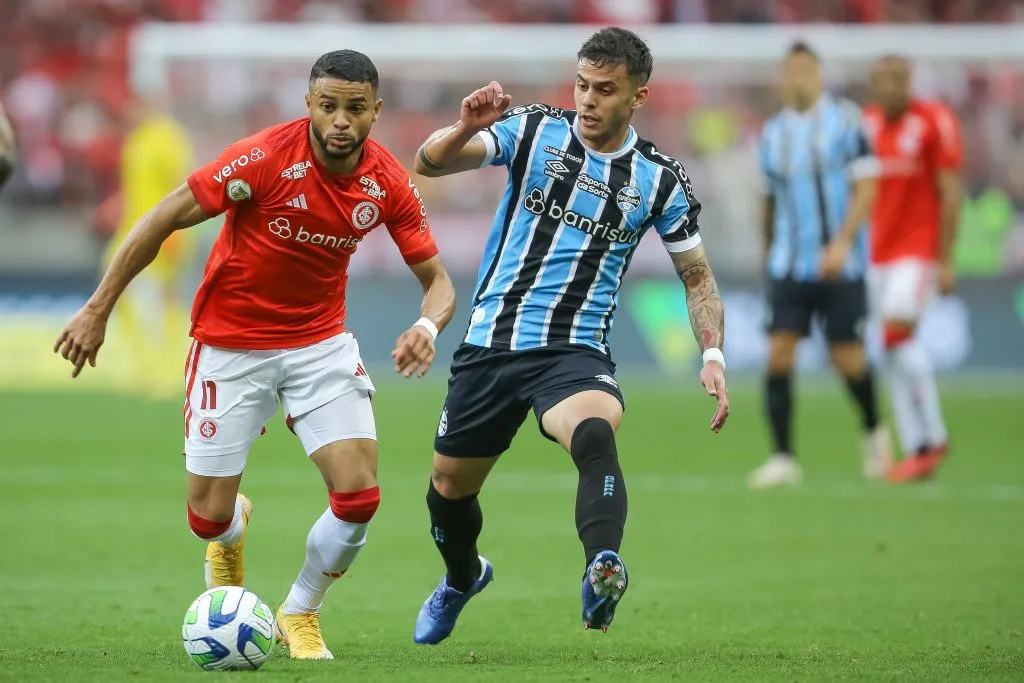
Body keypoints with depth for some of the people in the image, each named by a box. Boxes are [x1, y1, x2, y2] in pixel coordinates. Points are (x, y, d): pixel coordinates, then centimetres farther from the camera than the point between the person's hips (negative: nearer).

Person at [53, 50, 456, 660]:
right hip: (231, 343, -3)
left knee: (360, 495, -13)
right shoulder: (265, 158, -24)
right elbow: (163, 220, -16)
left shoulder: (389, 183, -12)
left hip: (321, 342, 3)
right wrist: (98, 309, -15)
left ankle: (300, 614, 15)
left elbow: (436, 278, -3)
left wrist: (428, 326, -27)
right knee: (209, 516, -1)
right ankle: (232, 531, 40)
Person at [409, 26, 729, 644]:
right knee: (449, 489, 16)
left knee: (595, 433, -37)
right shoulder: (534, 130, -3)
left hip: (575, 354, -2)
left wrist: (713, 354, -5)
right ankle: (462, 579, 50)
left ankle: (601, 570, -59)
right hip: (491, 341, 2)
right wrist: (466, 128, -34)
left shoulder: (660, 180, -1)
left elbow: (697, 274, 10)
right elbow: (430, 162, -12)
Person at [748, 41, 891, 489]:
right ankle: (783, 458, -5)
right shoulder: (772, 132, 8)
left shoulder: (845, 121, -4)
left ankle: (873, 432, 28)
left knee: (846, 358, 0)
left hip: (839, 264, -3)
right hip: (788, 265, 3)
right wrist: (768, 256, 21)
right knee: (779, 354, -9)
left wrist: (842, 242, -20)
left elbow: (865, 188, -9)